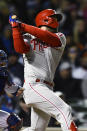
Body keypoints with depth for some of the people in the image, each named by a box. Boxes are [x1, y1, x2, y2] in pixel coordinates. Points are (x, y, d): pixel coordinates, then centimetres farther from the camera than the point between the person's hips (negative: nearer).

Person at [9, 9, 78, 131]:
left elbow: (48, 37, -6)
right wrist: (16, 28, -12)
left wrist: (23, 26, -6)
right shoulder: (28, 38, 9)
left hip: (47, 88, 5)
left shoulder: (60, 37, 16)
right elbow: (20, 49, -12)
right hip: (33, 86, -5)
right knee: (64, 110, -20)